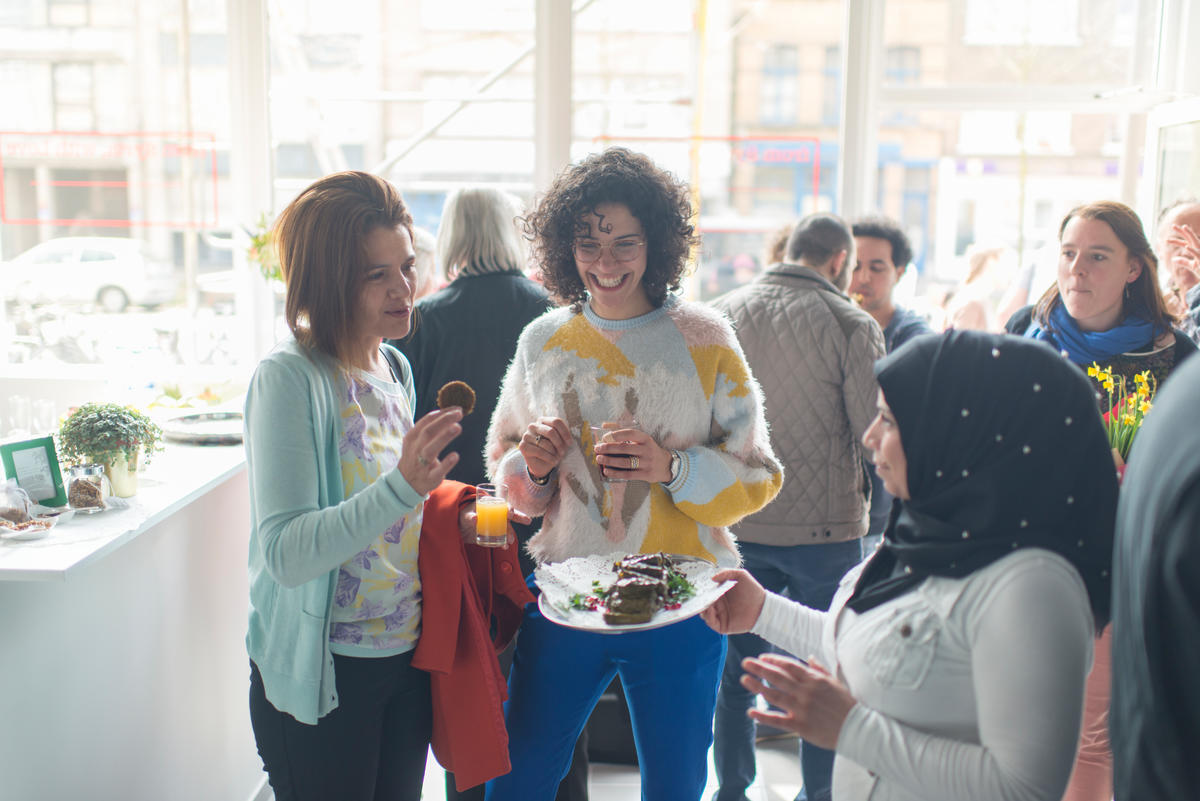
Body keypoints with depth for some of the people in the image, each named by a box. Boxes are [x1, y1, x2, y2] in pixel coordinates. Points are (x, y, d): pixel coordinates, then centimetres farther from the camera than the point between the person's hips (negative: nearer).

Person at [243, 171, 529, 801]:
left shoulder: (394, 370, 6)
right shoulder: (289, 379, -18)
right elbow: (286, 554, -25)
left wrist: (452, 521, -1)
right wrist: (402, 488, -36)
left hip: (406, 656, 7)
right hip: (323, 676, -7)